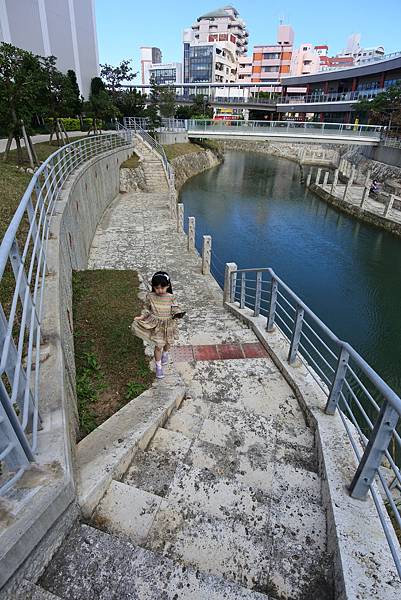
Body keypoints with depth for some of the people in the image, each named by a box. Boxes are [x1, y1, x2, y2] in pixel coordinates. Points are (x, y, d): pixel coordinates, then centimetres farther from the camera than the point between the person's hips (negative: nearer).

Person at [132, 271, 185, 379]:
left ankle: (165, 354, 58)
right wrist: (142, 316, -17)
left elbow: (174, 309, -5)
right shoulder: (150, 296, -13)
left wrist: (178, 313, -26)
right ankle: (158, 366, 21)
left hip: (168, 324, 2)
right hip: (156, 325, -2)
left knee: (167, 342, 24)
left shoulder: (171, 297, -13)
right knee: (158, 346, 1)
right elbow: (147, 309, -2)